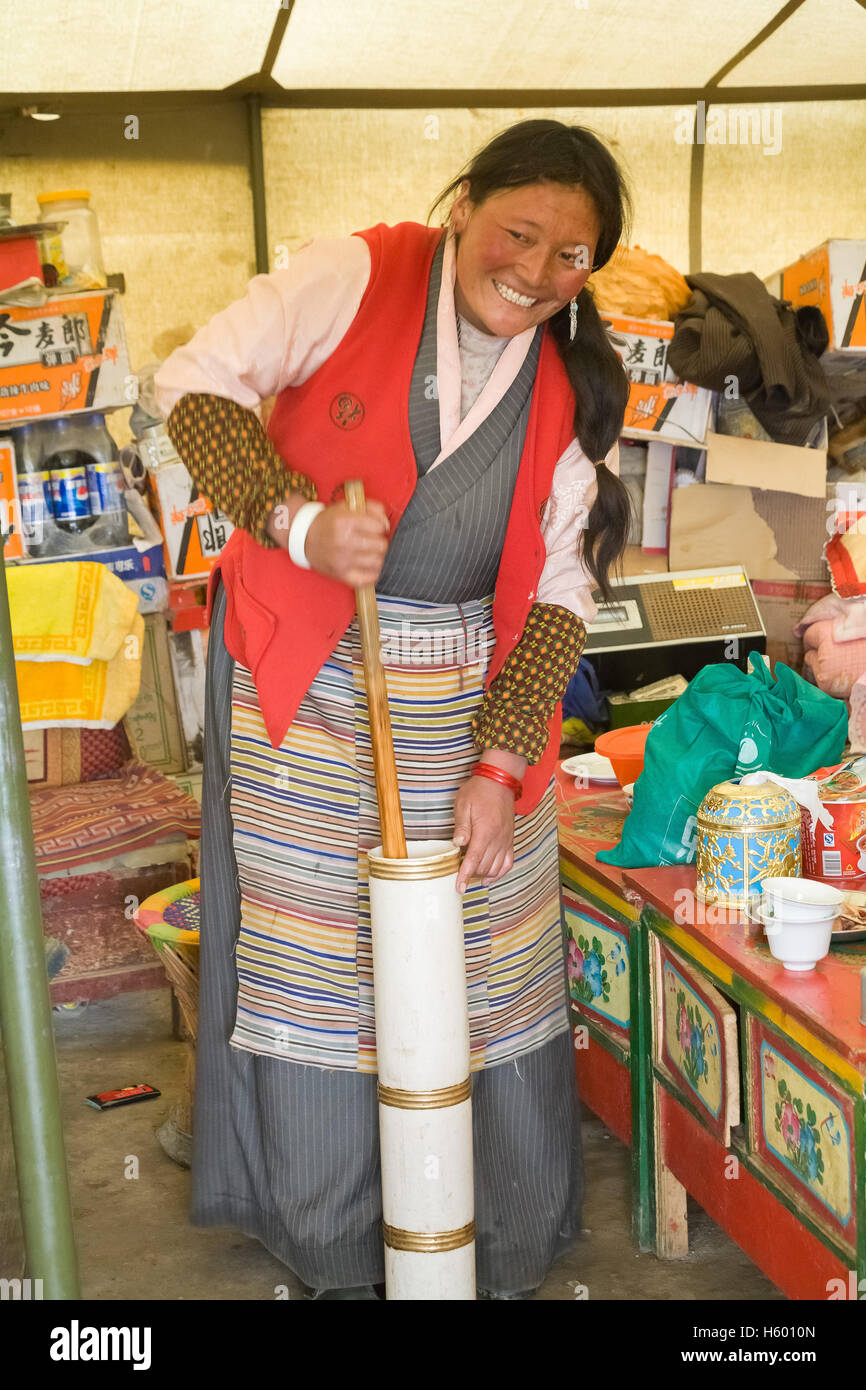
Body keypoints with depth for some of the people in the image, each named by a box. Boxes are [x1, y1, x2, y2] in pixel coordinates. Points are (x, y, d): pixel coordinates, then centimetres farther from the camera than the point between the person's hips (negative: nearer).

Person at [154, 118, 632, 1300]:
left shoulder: (574, 387, 0)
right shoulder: (354, 278, -8)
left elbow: (560, 591, -2)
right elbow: (197, 386, -10)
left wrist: (501, 762, -10)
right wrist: (299, 522, -26)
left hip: (467, 699, 3)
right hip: (307, 683, -2)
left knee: (485, 958, 7)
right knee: (319, 962, 6)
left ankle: (507, 1256, 30)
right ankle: (337, 1258, 28)